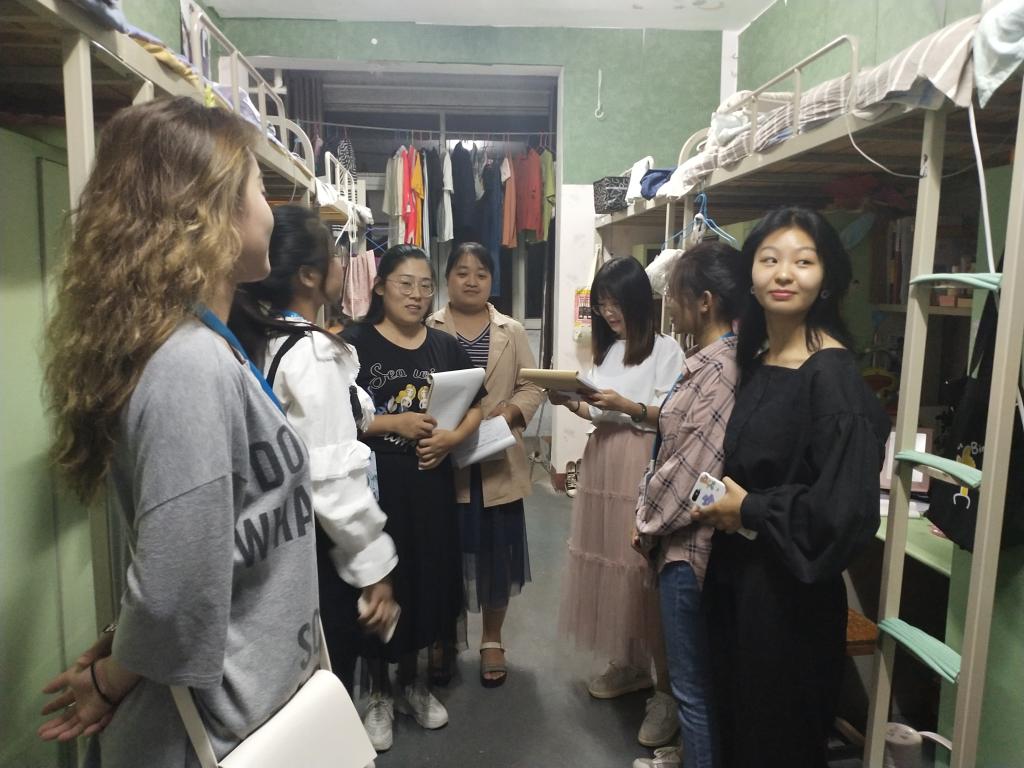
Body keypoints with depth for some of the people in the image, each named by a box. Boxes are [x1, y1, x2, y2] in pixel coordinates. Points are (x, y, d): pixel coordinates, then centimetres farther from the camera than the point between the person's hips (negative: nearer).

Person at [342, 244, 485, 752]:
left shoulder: (444, 346, 7)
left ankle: (411, 681, 36)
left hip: (430, 482, 4)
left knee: (426, 578, 12)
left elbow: (476, 406, 11)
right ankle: (379, 690, 30)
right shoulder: (355, 342, -7)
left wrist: (453, 437, -8)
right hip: (374, 482, -3)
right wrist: (394, 424, -18)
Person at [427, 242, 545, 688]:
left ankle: (492, 641, 28)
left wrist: (504, 416, -14)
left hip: (497, 462, 2)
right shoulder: (428, 329, 3)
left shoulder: (511, 331, 8)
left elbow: (532, 387, 3)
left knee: (497, 551, 9)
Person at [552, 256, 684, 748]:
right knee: (609, 565, 11)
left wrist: (626, 405, -21)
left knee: (646, 572, -6)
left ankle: (667, 689, 7)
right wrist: (569, 402, 0)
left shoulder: (666, 349, -5)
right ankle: (627, 664, 29)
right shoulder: (607, 349, 16)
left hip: (644, 471, -7)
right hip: (602, 466, 7)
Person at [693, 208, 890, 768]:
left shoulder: (832, 374, -19)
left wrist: (749, 510, -15)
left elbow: (847, 507, -24)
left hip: (789, 594, -7)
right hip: (735, 575, 7)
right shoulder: (756, 359, 5)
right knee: (734, 721, 24)